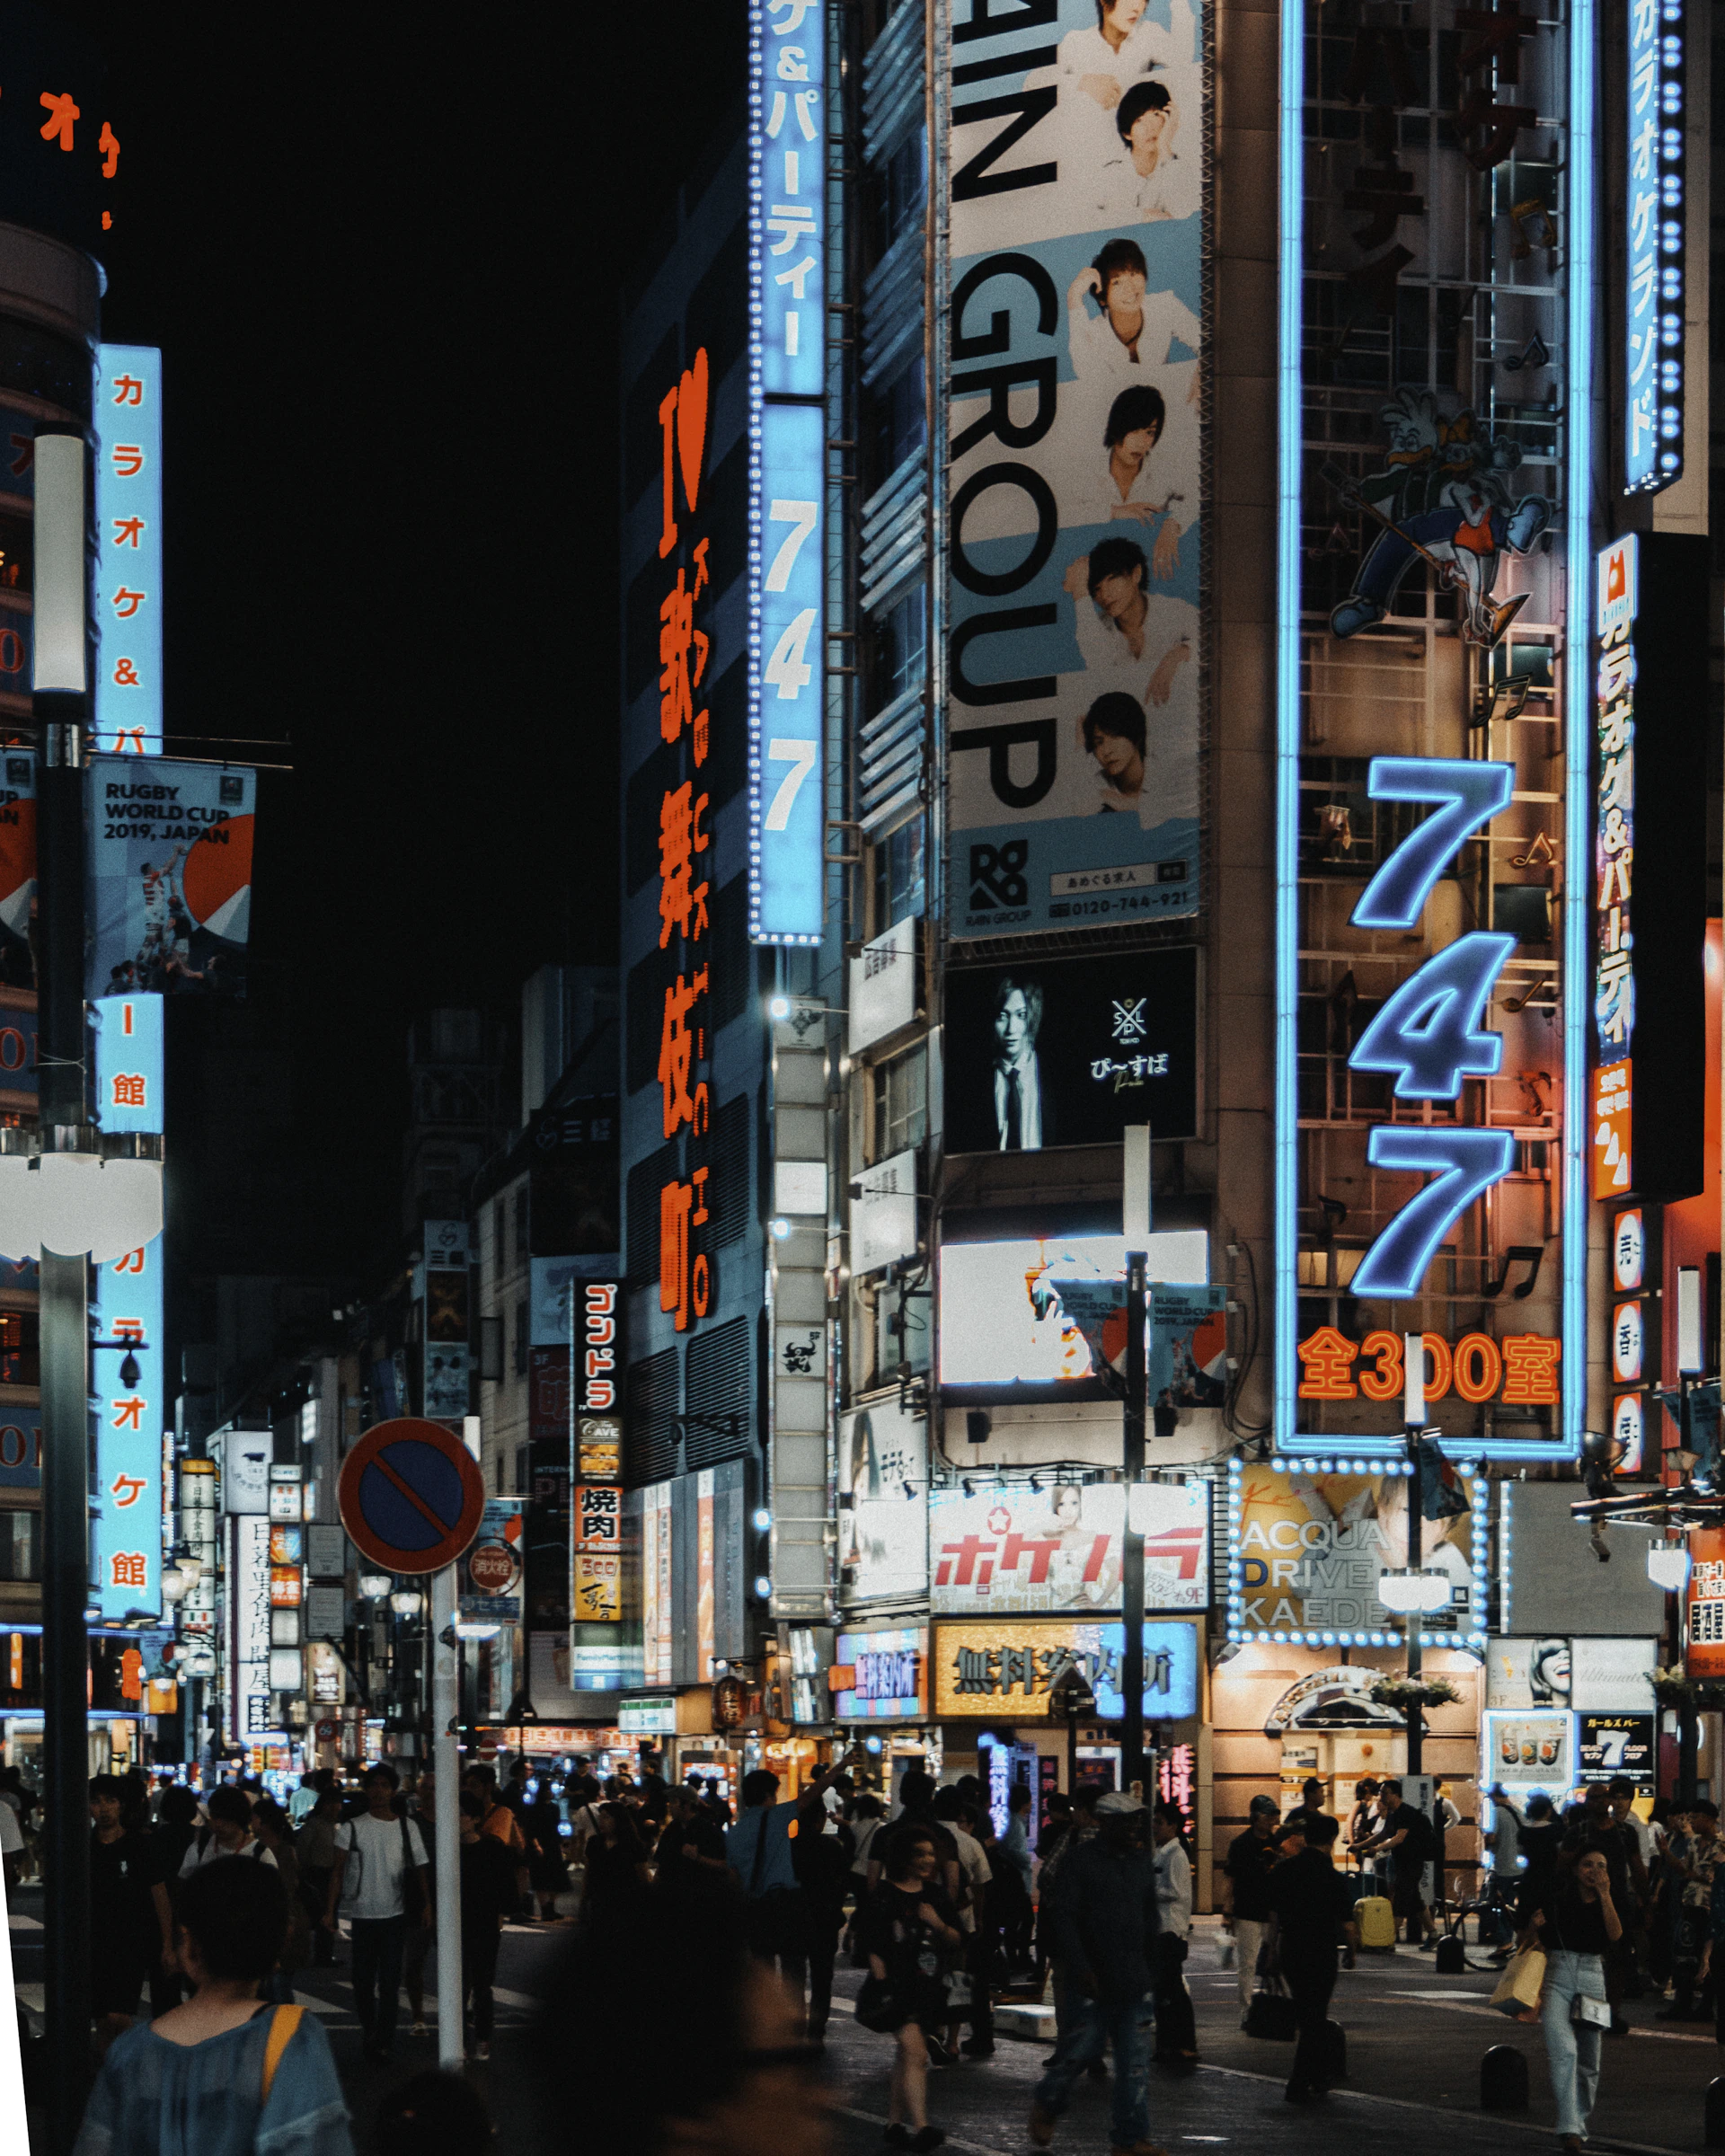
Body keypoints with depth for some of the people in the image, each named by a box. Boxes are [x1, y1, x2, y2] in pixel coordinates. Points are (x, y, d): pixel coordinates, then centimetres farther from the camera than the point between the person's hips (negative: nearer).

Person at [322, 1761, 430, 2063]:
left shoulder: (407, 1828, 5)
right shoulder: (352, 1828, 2)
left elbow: (419, 1869, 7)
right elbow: (338, 1872, 2)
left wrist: (426, 1904, -4)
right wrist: (330, 1910, -4)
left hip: (395, 1914, 0)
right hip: (362, 1914, 0)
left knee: (390, 1981, -4)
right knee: (363, 1980, 5)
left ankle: (383, 2039, 0)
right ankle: (369, 2032, 21)